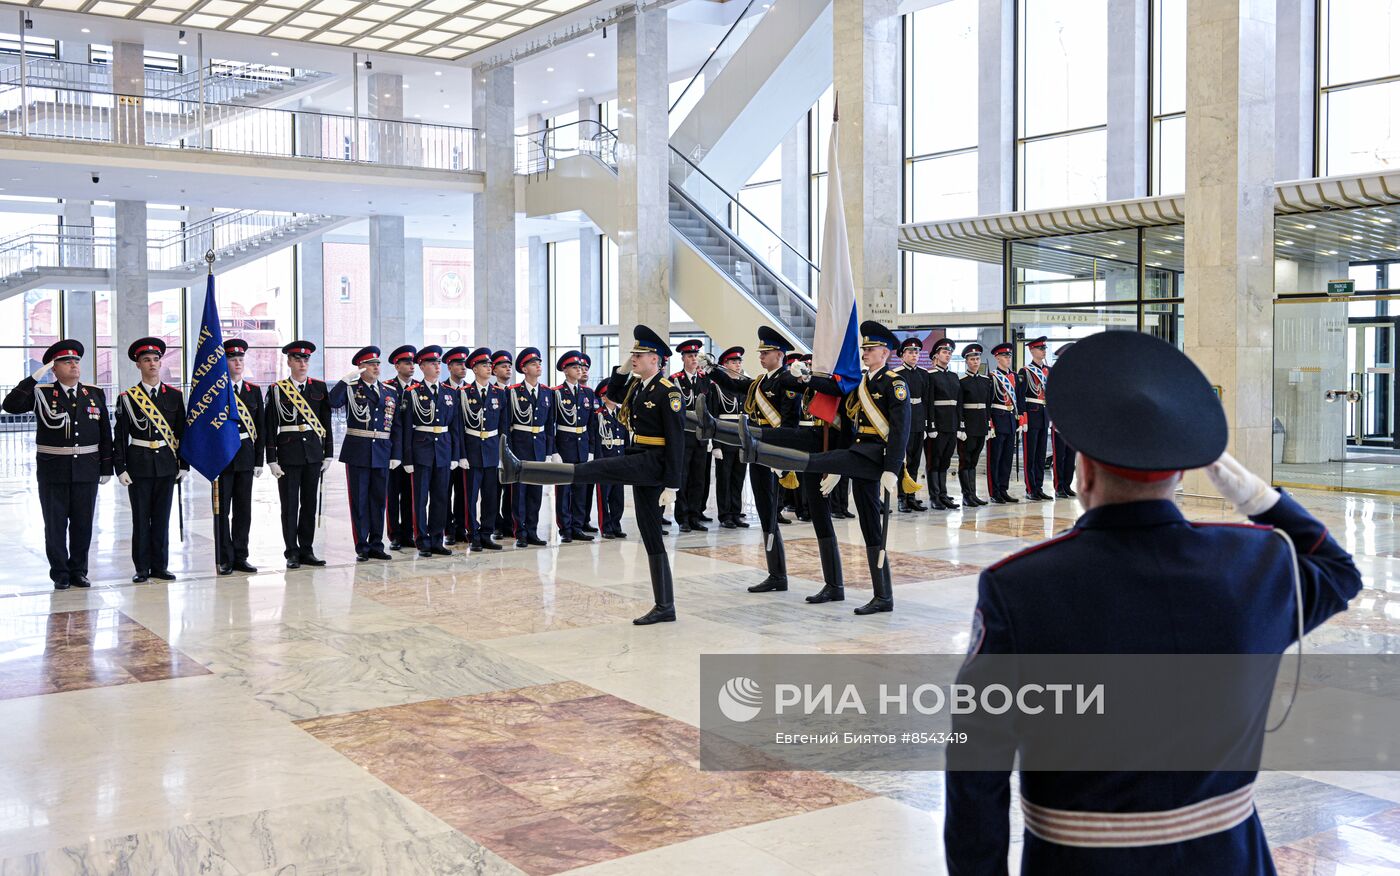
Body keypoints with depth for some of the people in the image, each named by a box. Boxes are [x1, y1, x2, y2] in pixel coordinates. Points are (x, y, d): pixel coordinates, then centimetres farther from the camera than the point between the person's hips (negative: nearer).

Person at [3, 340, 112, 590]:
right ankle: (60, 574, 14)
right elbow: (11, 405, -16)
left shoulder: (95, 395, 7)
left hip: (86, 471, 2)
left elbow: (105, 434, 8)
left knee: (83, 523, 7)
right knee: (55, 525, 4)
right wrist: (36, 376, -18)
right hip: (53, 472, -2)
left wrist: (106, 468, 5)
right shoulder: (41, 394, 1)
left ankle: (78, 571, 19)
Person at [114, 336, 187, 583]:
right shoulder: (127, 398, 0)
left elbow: (182, 432, 8)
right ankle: (142, 568, 10)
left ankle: (160, 566, 15)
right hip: (139, 465, -2)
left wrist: (183, 465, 4)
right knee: (141, 518, 3)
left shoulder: (175, 395, 6)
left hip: (166, 465, 2)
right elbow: (120, 436, -1)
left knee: (162, 517, 7)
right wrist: (120, 468, -7)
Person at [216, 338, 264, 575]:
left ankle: (240, 557, 14)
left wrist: (259, 461, 5)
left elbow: (260, 428, 10)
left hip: (245, 457, 4)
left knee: (243, 510, 7)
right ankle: (225, 560, 7)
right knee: (222, 510, 1)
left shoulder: (254, 390, 10)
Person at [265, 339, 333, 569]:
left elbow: (326, 423, 10)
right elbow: (270, 427, -2)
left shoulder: (319, 388, 8)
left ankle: (307, 550, 16)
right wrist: (272, 460, -7)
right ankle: (292, 553, 7)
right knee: (290, 505, 1)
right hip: (288, 453, -3)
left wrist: (328, 454, 5)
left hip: (313, 452, 3)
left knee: (310, 503, 8)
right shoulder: (276, 390, -1)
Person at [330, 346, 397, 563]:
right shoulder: (350, 388, 0)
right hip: (358, 453, -3)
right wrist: (347, 378, -23)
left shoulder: (391, 392, 10)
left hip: (382, 453, 3)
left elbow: (396, 425, 9)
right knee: (359, 500, 1)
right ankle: (362, 548, 8)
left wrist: (396, 454, 4)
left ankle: (376, 545, 18)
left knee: (378, 499, 9)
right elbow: (333, 402, -22)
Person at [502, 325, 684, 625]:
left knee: (588, 470, -17)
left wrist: (671, 485, -20)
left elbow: (676, 441, -16)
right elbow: (612, 393, 31)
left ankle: (519, 470, -21)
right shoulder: (638, 386, 14)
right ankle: (665, 607, 11)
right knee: (651, 535, 8)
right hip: (641, 464, 10)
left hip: (653, 462, -10)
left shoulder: (668, 391, -12)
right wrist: (625, 367, 14)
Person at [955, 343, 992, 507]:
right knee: (965, 461, -1)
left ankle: (973, 494, 13)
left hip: (981, 425, 5)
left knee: (974, 460, 10)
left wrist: (989, 425, 9)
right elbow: (958, 406, -9)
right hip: (967, 424, -5)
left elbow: (988, 405, 14)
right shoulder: (961, 381, -6)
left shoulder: (986, 380, 11)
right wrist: (960, 428, -14)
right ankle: (967, 495, 1)